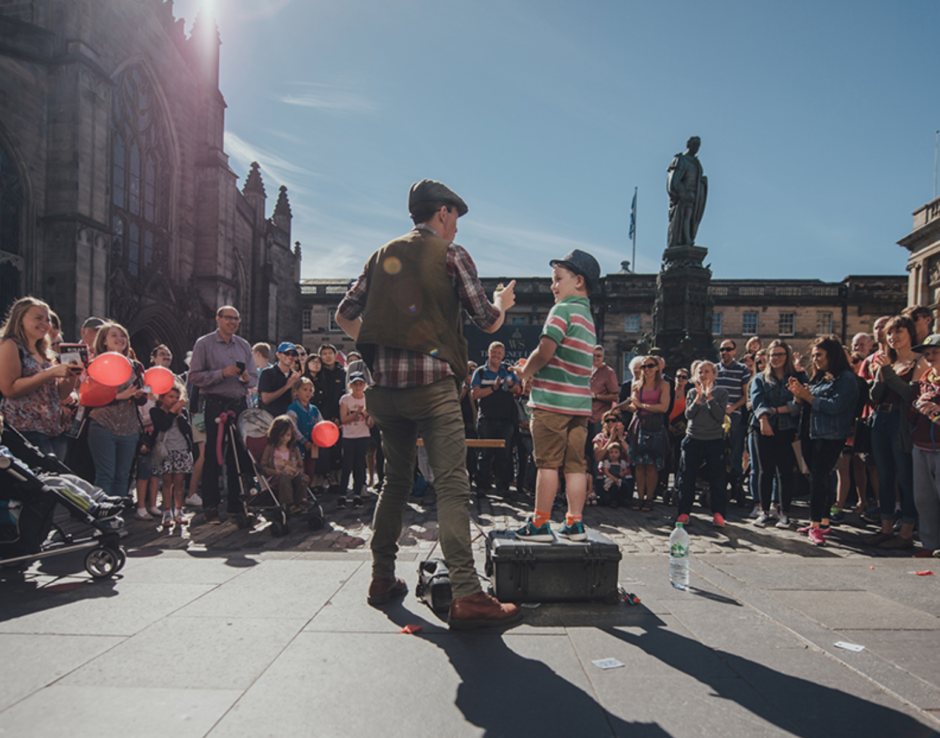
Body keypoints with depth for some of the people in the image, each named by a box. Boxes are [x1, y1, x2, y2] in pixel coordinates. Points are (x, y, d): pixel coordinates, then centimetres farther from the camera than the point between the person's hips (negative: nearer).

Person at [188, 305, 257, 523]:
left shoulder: (244, 346, 16)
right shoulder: (204, 344, 1)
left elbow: (254, 378, 18)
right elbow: (194, 376, -7)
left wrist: (247, 378, -5)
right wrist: (222, 373, -16)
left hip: (240, 405, 5)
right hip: (215, 405, -4)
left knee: (238, 455, 7)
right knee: (212, 456, -2)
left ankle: (236, 503, 16)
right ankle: (210, 506, 6)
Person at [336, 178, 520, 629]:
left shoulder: (383, 255, 16)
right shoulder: (451, 254, 2)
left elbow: (344, 315, 16)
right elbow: (487, 322, 1)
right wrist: (502, 303, 22)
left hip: (386, 384, 6)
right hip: (432, 382, -6)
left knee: (396, 481, 18)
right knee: (452, 486, -10)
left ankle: (382, 579, 23)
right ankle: (466, 597, -15)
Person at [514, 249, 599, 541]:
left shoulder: (563, 309, -7)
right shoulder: (588, 317, 20)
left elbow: (545, 351, -17)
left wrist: (525, 372, -1)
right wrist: (533, 369, 15)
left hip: (552, 399, -8)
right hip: (580, 401, 8)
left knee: (548, 462, -3)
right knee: (575, 464, 8)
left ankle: (539, 523, 2)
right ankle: (575, 523, 11)